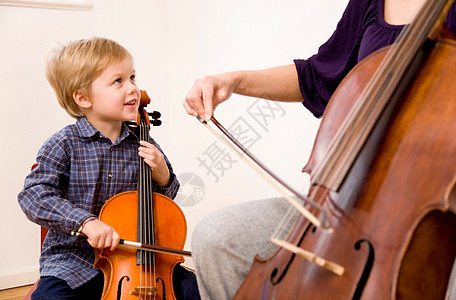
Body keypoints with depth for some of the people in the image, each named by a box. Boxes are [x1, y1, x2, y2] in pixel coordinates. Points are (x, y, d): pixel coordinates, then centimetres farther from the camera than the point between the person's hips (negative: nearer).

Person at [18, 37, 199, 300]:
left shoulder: (144, 145, 1)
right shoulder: (65, 145, -10)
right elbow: (34, 196, -18)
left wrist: (163, 177, -11)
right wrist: (86, 221, -30)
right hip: (75, 260, -2)